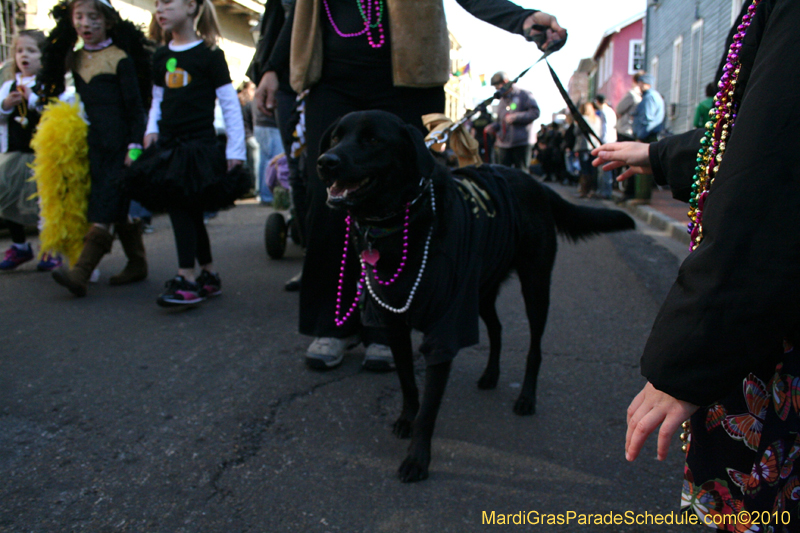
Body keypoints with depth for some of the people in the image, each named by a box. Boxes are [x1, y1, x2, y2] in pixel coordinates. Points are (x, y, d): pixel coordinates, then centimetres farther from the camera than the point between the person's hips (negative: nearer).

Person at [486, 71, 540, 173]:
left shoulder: (524, 95, 0)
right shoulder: (502, 101, 21)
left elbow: (535, 112, -8)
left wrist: (516, 117, -15)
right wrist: (493, 127, 6)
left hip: (521, 143, -6)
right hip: (503, 143, 6)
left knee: (521, 172, -1)